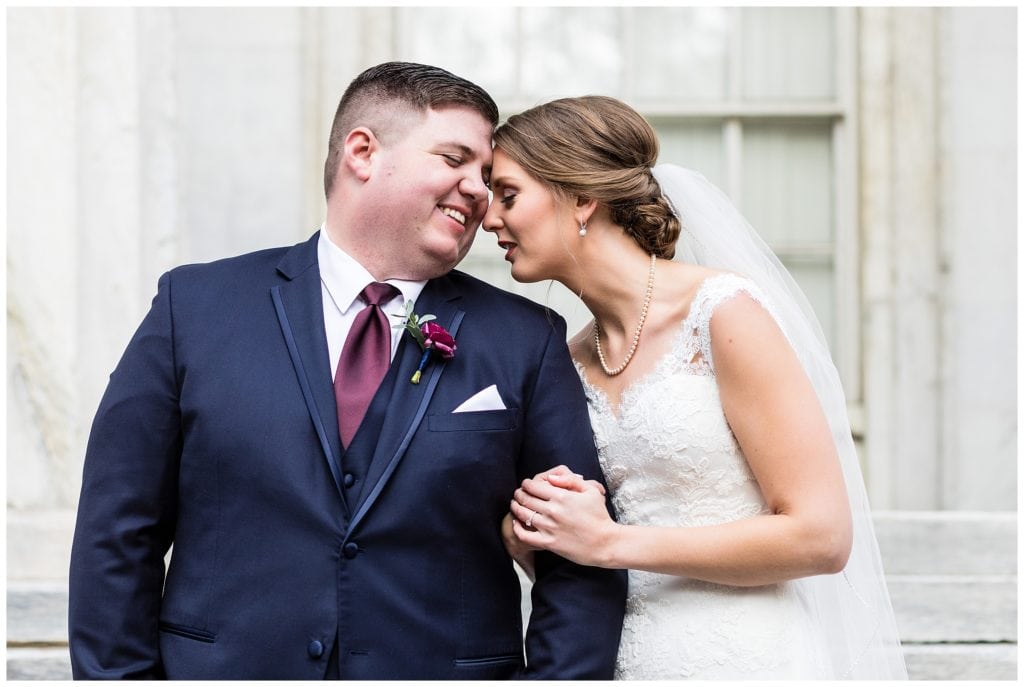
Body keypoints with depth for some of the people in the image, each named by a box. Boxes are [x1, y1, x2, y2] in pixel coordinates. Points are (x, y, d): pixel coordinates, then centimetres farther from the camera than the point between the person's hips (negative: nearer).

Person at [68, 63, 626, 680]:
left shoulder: (527, 342, 0)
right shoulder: (195, 306, -2)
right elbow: (119, 534, -1)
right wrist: (117, 673, -6)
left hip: (445, 666, 1)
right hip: (228, 665, 0)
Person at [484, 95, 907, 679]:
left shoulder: (725, 312, -13)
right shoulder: (570, 363, 6)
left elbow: (820, 534, -17)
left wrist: (608, 542, -15)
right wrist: (532, 534, -8)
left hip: (744, 661, -6)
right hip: (626, 663, 6)